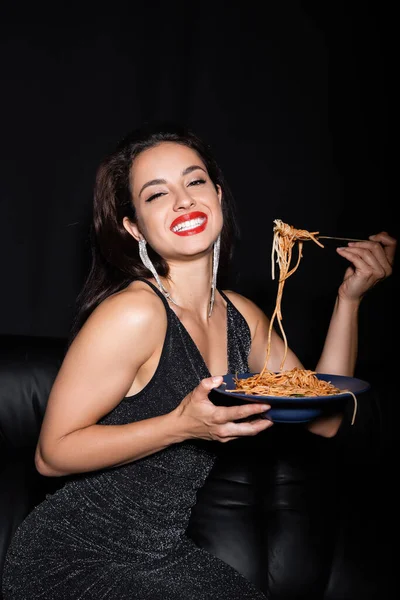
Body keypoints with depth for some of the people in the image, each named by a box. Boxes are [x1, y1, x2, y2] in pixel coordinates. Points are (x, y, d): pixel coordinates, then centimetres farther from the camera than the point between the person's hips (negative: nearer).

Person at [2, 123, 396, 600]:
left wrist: (350, 296, -4)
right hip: (72, 560, -6)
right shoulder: (134, 313, -23)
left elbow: (323, 419, 3)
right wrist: (182, 425, -29)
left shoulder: (239, 316, 1)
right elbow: (52, 453, -19)